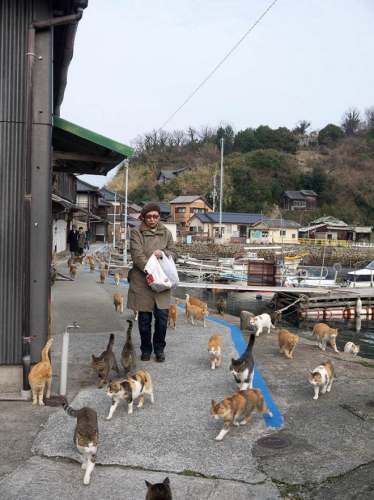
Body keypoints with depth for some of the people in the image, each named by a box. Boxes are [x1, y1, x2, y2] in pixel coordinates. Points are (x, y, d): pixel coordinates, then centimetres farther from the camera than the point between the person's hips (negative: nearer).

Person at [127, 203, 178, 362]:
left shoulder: (166, 233, 10)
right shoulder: (136, 232, -2)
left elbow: (174, 253, 8)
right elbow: (137, 255, -12)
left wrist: (163, 253, -14)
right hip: (142, 282, -2)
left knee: (162, 316, -1)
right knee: (144, 318, 6)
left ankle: (159, 349, 18)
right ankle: (146, 349, 23)